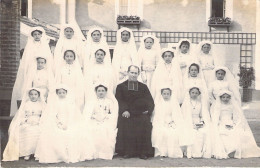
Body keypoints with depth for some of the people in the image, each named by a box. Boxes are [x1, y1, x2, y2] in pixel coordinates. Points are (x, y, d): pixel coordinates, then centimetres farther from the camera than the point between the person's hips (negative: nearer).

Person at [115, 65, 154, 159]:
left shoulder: (143, 87, 22)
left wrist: (148, 110, -8)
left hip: (141, 114, 1)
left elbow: (150, 101, 13)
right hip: (127, 114, -1)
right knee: (124, 123, -32)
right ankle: (126, 152, -20)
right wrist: (124, 110, -13)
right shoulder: (121, 86, 17)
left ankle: (143, 152, -20)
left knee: (145, 123, -30)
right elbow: (119, 101, 5)